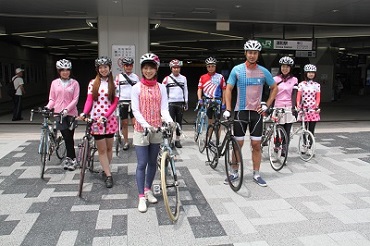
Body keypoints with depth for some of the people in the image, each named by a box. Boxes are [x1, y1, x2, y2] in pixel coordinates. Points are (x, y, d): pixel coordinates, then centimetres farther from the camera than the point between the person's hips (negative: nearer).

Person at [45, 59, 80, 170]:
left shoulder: (74, 83, 2)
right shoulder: (54, 83, 7)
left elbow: (75, 99, -3)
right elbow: (52, 99, 9)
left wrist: (67, 109, -16)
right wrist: (48, 107, -11)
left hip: (71, 113, -1)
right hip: (59, 113, 1)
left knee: (69, 137, 2)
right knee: (67, 137, -2)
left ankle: (69, 159, 16)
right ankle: (72, 159, 9)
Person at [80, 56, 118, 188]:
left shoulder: (114, 84, 2)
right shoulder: (93, 83, 3)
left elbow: (115, 103, -3)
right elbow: (89, 100, -2)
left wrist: (105, 116, -15)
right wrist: (84, 113, -19)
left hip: (109, 119, 1)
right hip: (96, 119, -1)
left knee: (109, 148, 9)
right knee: (102, 149, 0)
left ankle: (105, 170, 26)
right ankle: (108, 175, 5)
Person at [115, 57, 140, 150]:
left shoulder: (136, 77, 10)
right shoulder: (119, 77, 4)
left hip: (134, 103, 0)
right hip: (123, 103, 0)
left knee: (135, 123, -7)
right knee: (124, 123, 6)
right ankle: (126, 142, 17)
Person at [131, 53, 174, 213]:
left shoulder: (161, 87, 4)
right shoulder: (137, 87, -3)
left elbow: (164, 109, -3)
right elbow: (135, 110, -10)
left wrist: (170, 121, -23)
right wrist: (146, 124, -26)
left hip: (157, 130, 3)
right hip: (141, 129, -3)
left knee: (152, 162, 13)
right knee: (142, 163, -3)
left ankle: (148, 190, 31)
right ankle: (141, 197, 6)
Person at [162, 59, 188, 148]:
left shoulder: (183, 78, 8)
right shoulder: (167, 79, 1)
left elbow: (185, 90, 12)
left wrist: (186, 102, 8)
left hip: (180, 103, 2)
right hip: (171, 103, -2)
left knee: (179, 122, 6)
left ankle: (177, 140, 15)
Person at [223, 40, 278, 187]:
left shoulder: (263, 71, 0)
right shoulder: (237, 70, -3)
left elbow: (274, 88, 12)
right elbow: (228, 89, 0)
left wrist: (267, 105, 3)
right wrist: (228, 109, -9)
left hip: (256, 112, 1)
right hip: (241, 111, -1)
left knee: (256, 145, 4)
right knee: (238, 144, 5)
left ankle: (256, 174, 16)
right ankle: (234, 173, 18)